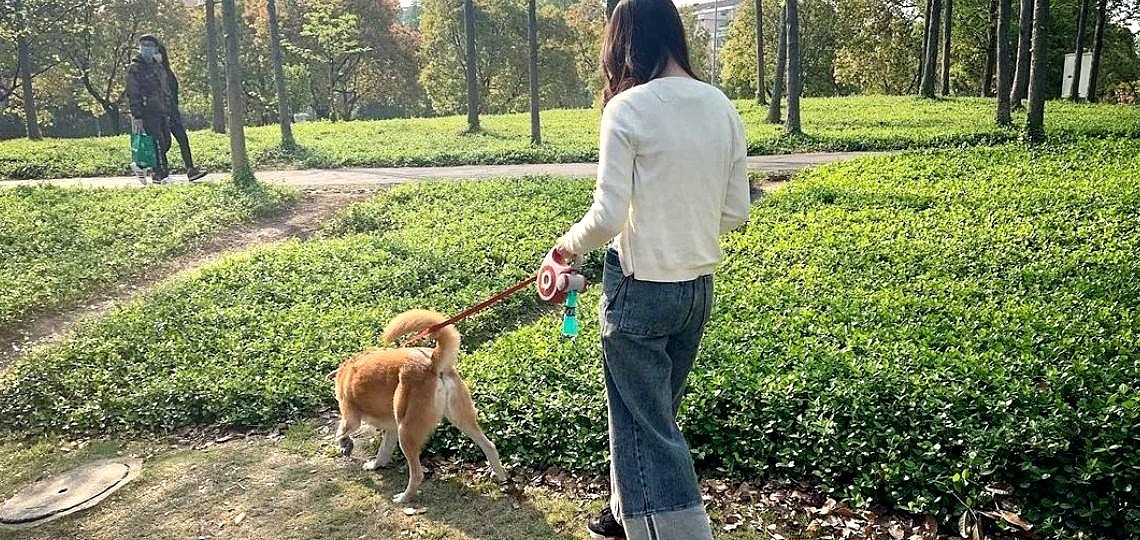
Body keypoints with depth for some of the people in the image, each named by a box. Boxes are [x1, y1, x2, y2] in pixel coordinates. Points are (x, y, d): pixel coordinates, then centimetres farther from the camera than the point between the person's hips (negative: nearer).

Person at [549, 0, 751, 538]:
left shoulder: (628, 107, -15)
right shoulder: (721, 107, 2)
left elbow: (607, 217, -19)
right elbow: (735, 212, 5)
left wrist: (567, 245, 1)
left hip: (640, 289, -7)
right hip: (698, 288, 7)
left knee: (644, 425, 7)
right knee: (653, 411, 24)